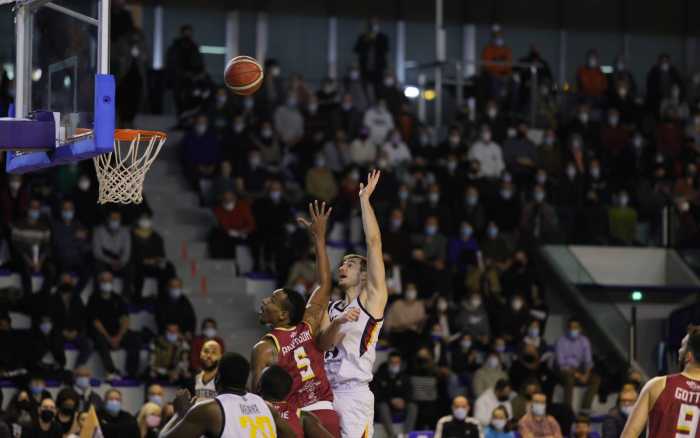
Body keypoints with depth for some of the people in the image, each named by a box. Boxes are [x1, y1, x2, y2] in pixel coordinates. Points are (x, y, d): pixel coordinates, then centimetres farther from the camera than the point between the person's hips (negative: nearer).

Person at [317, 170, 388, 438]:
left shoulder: (372, 297, 5)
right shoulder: (331, 310, 22)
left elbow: (373, 243, -3)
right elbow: (322, 344, 3)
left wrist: (364, 199, -2)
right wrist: (338, 323, -17)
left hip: (354, 394, -6)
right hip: (326, 393, 6)